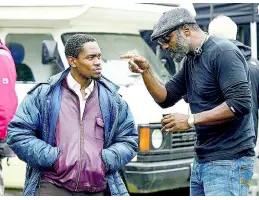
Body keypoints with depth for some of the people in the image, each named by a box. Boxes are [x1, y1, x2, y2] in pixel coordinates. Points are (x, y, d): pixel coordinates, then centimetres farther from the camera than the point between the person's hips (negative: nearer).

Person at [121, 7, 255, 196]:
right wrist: (146, 71, 1)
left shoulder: (223, 52, -12)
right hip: (202, 160, 9)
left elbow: (240, 104, -21)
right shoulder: (190, 60, 17)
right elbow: (166, 98, 18)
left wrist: (191, 120, -17)